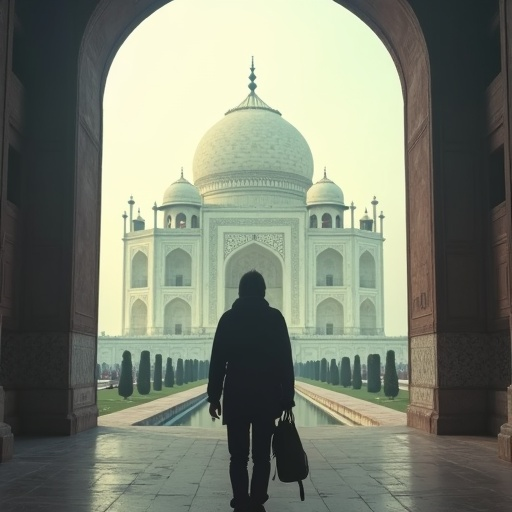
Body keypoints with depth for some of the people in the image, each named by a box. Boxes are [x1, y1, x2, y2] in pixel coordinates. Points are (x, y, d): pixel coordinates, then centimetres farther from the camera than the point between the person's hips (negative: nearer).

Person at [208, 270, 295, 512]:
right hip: (267, 396, 0)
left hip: (235, 396, 0)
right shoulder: (274, 317, 0)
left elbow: (217, 361, 0)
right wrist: (287, 397, 2)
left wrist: (214, 397, 5)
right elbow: (285, 361, -2)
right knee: (261, 456, 5)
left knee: (238, 457, 6)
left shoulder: (229, 318, 2)